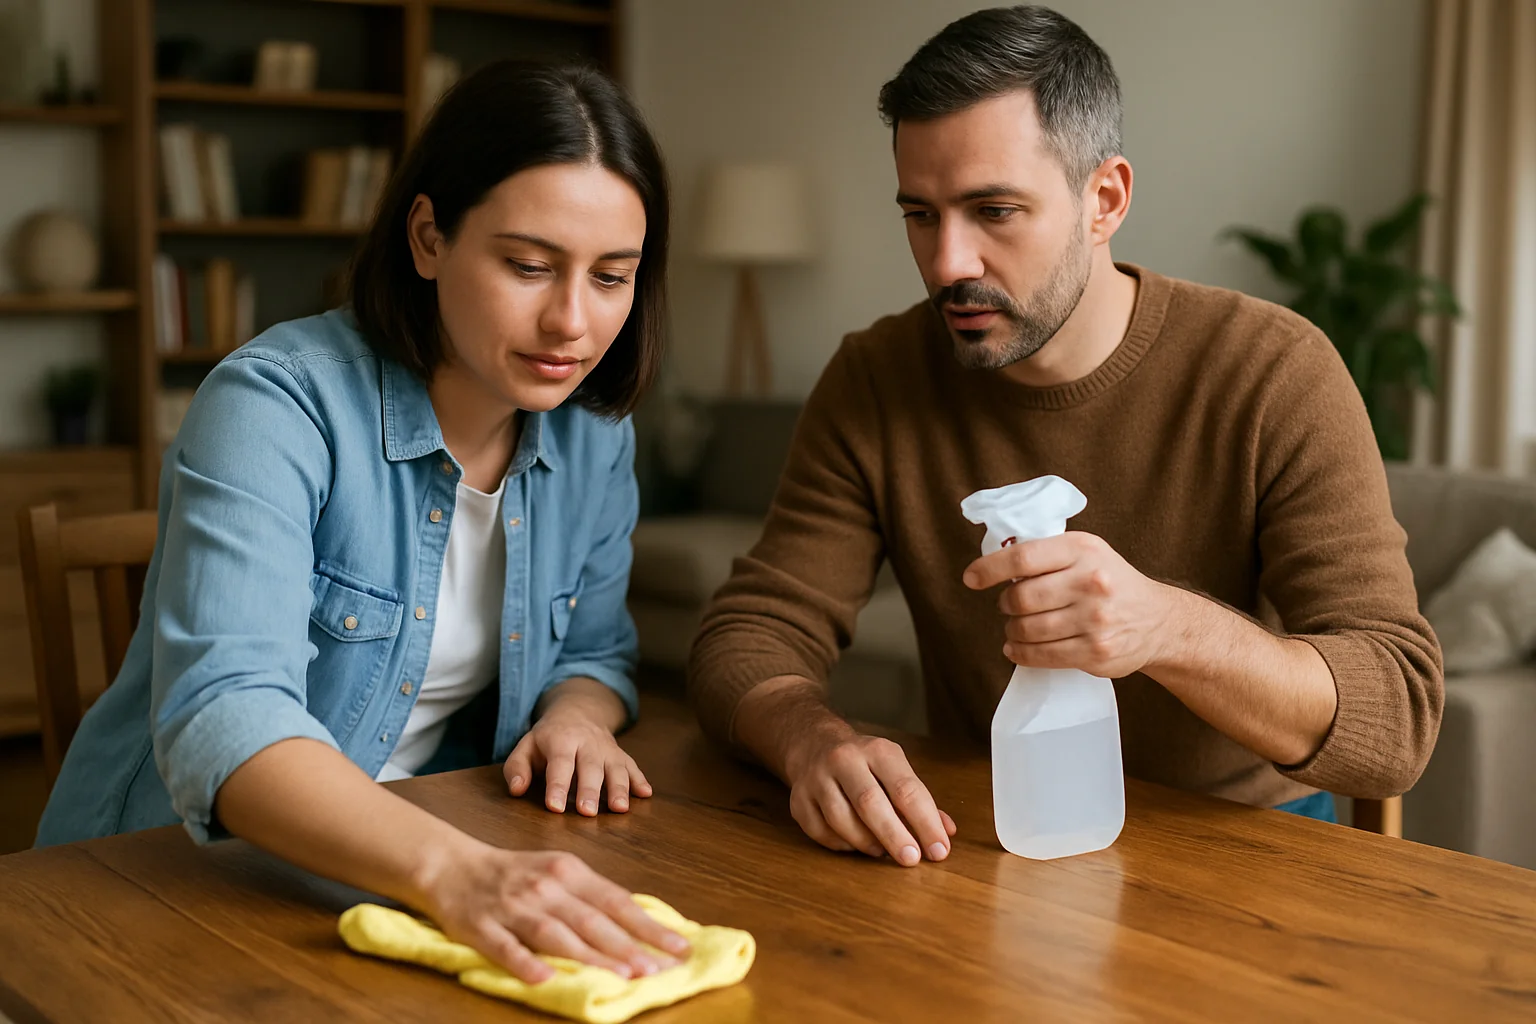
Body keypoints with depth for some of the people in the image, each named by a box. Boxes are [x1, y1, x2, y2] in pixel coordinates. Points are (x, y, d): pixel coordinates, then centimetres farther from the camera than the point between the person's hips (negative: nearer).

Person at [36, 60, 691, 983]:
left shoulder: (597, 438, 0)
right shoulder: (276, 406, -19)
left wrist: (576, 714, -11)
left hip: (416, 857, 5)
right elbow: (221, 714, -31)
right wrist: (453, 871, -47)